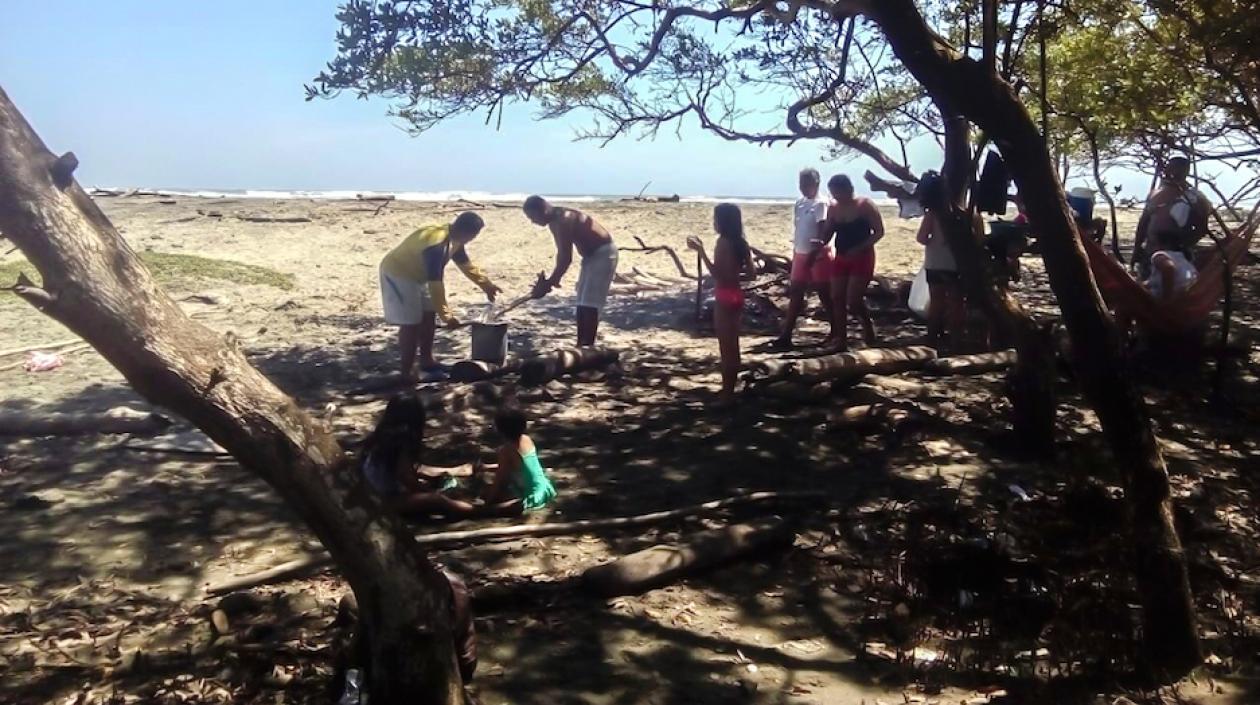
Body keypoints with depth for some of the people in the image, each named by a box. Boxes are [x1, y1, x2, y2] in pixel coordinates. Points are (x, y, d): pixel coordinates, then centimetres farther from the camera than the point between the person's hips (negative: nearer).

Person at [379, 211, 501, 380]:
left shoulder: (454, 241, -5)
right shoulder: (436, 245, -34)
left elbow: (466, 265, 13)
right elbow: (435, 283, -34)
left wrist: (487, 285, 14)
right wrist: (446, 315, -30)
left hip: (417, 274, 10)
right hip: (397, 274, -10)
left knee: (428, 316, 12)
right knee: (410, 323, -11)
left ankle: (426, 360, 25)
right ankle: (407, 373, -4)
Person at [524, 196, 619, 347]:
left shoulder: (564, 220, -26)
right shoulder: (555, 222, 3)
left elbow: (566, 259, -29)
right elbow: (562, 254, 13)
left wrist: (547, 284, -25)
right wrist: (554, 279, 6)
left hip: (604, 253, -10)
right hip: (591, 254, 10)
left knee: (590, 303, -13)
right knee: (582, 303, 11)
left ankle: (587, 347, -12)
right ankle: (581, 345, 17)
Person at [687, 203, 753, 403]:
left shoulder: (723, 242, -17)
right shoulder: (740, 242, 7)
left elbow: (716, 272, -21)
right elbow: (749, 269, 13)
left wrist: (701, 251, -20)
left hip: (724, 297, -8)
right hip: (736, 295, 8)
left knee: (725, 346, -2)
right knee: (733, 344, 15)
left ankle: (726, 393, 3)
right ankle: (730, 390, 23)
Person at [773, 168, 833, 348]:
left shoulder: (821, 204, -12)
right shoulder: (799, 203, 11)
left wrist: (813, 255, -26)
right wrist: (795, 255, 15)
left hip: (818, 256, -8)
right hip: (800, 255, 8)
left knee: (825, 295, 0)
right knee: (795, 295, 7)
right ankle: (786, 335, 9)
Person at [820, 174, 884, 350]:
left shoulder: (865, 205, -11)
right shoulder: (833, 208, 4)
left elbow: (879, 232, -11)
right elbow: (826, 234, 11)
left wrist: (858, 249, -21)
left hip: (862, 259, -6)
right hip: (841, 258, 6)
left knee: (853, 301, -13)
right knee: (837, 299, 1)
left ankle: (868, 325, 17)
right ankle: (841, 340, 8)